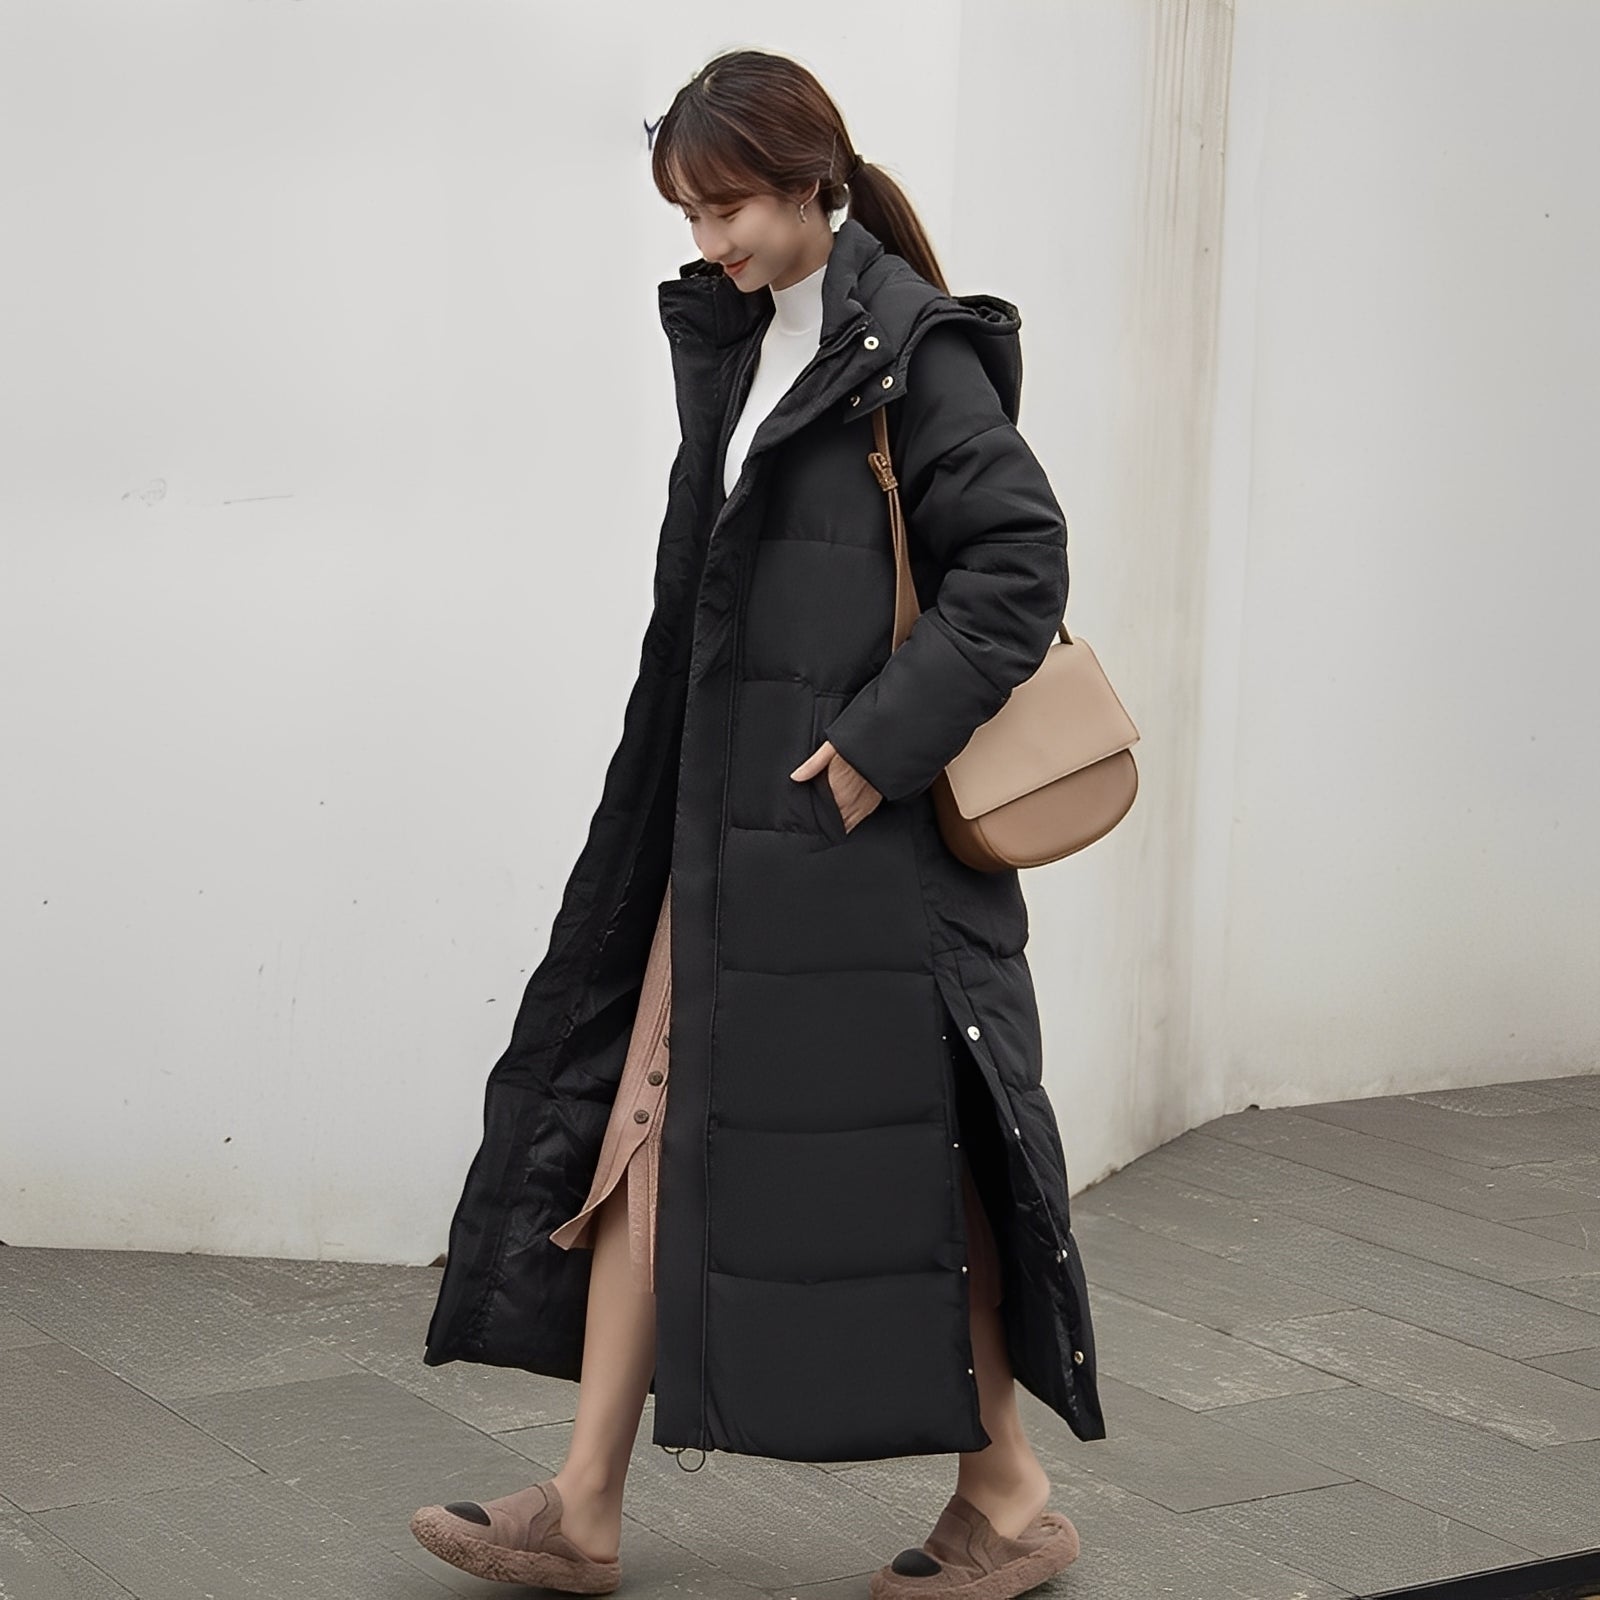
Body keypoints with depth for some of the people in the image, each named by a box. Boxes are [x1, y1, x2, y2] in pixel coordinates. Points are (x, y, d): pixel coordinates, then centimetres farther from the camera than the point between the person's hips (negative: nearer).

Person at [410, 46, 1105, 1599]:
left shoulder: (914, 349, -11)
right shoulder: (740, 344, 14)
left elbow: (1020, 560, -16)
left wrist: (882, 742, -20)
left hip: (858, 825, -8)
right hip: (726, 811, 8)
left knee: (899, 1152, 1)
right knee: (651, 1128, 7)